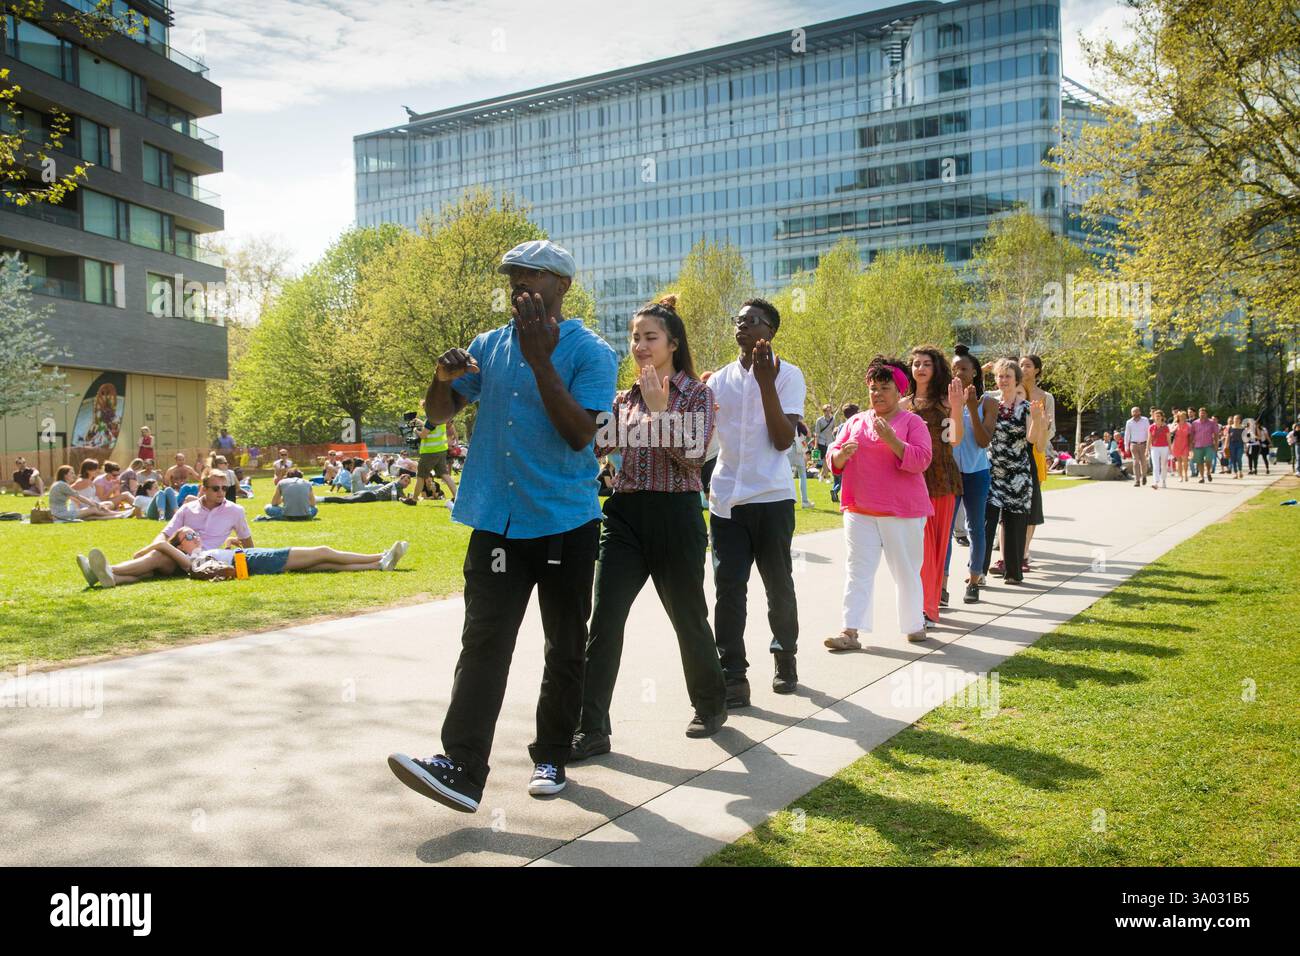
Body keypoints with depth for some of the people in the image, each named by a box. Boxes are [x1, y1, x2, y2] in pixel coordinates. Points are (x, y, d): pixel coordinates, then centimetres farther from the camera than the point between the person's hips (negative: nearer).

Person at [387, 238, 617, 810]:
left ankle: (551, 757, 22)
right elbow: (439, 414, 12)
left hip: (566, 523, -3)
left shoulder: (590, 352, -5)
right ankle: (462, 768, -6)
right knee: (483, 642, -4)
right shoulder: (490, 345, 9)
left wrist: (540, 357, -22)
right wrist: (443, 377, -10)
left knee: (565, 646, 8)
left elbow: (580, 434, -18)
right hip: (497, 521, 3)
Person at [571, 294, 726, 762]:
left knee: (688, 617, 10)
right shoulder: (625, 398, 13)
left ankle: (711, 704, 34)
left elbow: (693, 454, -13)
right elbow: (593, 445, 6)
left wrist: (659, 407, -17)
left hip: (675, 514, -3)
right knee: (604, 620, -7)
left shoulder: (696, 393, 0)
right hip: (624, 514, 4)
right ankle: (592, 729, -2)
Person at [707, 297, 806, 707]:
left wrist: (766, 382, -17)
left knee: (778, 584, 9)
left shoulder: (787, 375, -1)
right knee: (727, 588, -3)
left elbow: (783, 439, -11)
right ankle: (732, 675, 1)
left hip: (771, 499, -3)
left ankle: (784, 657, 28)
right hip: (726, 499, 3)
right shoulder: (721, 378, 11)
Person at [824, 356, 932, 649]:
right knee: (858, 570, -1)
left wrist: (891, 440, -23)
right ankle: (850, 632, -3)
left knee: (906, 571, 7)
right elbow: (834, 460, 11)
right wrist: (842, 453, -13)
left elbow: (921, 460, -12)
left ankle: (914, 625, 21)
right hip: (859, 511, 3)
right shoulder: (856, 421, 12)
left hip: (902, 513, -3)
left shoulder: (913, 422, 0)